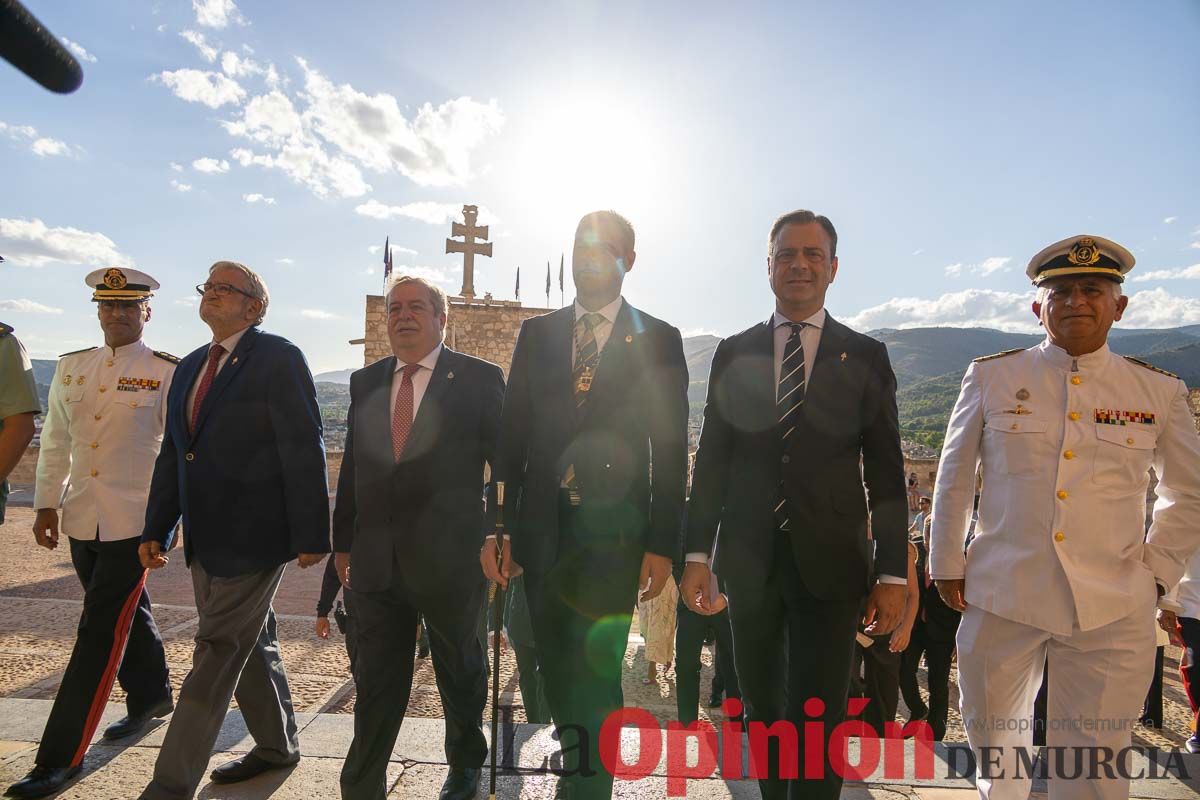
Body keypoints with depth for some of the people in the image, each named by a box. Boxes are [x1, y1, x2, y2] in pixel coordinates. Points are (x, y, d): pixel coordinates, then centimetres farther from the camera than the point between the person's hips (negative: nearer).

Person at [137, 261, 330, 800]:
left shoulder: (278, 358, -10)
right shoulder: (190, 367, 14)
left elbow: (303, 450, -15)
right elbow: (172, 453, 17)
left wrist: (310, 535, -16)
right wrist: (156, 529, 12)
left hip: (254, 533, -8)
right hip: (205, 537, 8)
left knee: (218, 652, -2)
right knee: (251, 644, 19)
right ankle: (276, 746, 37)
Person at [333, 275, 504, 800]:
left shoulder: (479, 379, -5)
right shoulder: (365, 382, 8)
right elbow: (352, 467, 11)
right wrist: (343, 541, 11)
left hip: (450, 559, -2)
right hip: (377, 559, 3)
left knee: (460, 673, 17)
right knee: (376, 682, 11)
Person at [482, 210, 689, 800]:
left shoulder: (659, 341, 1)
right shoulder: (536, 334, 9)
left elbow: (670, 450, -1)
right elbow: (511, 436, 7)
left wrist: (662, 545, -6)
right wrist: (498, 527, 1)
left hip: (612, 530, -3)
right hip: (541, 528, 4)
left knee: (595, 671, -3)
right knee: (557, 668, 16)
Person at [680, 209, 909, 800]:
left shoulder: (865, 357, 4)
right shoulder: (734, 353, 6)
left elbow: (886, 473, 3)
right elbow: (711, 460, 5)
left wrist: (892, 574, -2)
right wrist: (697, 553, 1)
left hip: (830, 563, -1)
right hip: (749, 560, 2)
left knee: (818, 720, 0)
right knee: (762, 709, 16)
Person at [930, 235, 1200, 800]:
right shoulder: (990, 376, 1)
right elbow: (953, 478, 7)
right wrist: (946, 566, 6)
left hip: (1113, 613, 0)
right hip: (999, 599, 0)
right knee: (991, 739, 18)